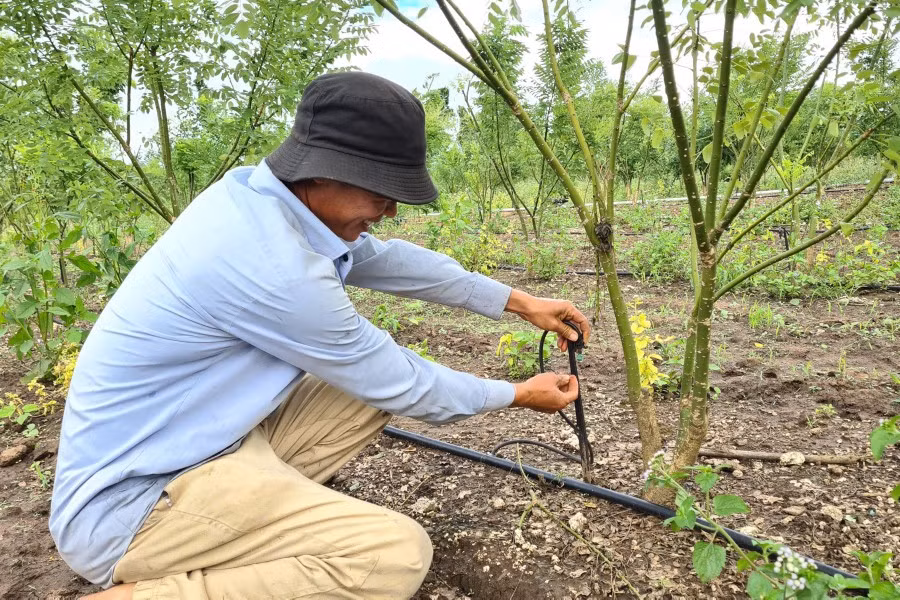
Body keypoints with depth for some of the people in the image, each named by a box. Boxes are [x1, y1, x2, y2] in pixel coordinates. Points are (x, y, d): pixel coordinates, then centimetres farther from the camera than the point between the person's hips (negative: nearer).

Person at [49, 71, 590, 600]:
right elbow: (398, 384, -16)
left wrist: (521, 302, 11)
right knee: (398, 555, -21)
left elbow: (389, 259, 7)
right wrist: (517, 395, 0)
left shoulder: (259, 193, -4)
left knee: (379, 383, 7)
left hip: (205, 435, 9)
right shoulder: (274, 265, -29)